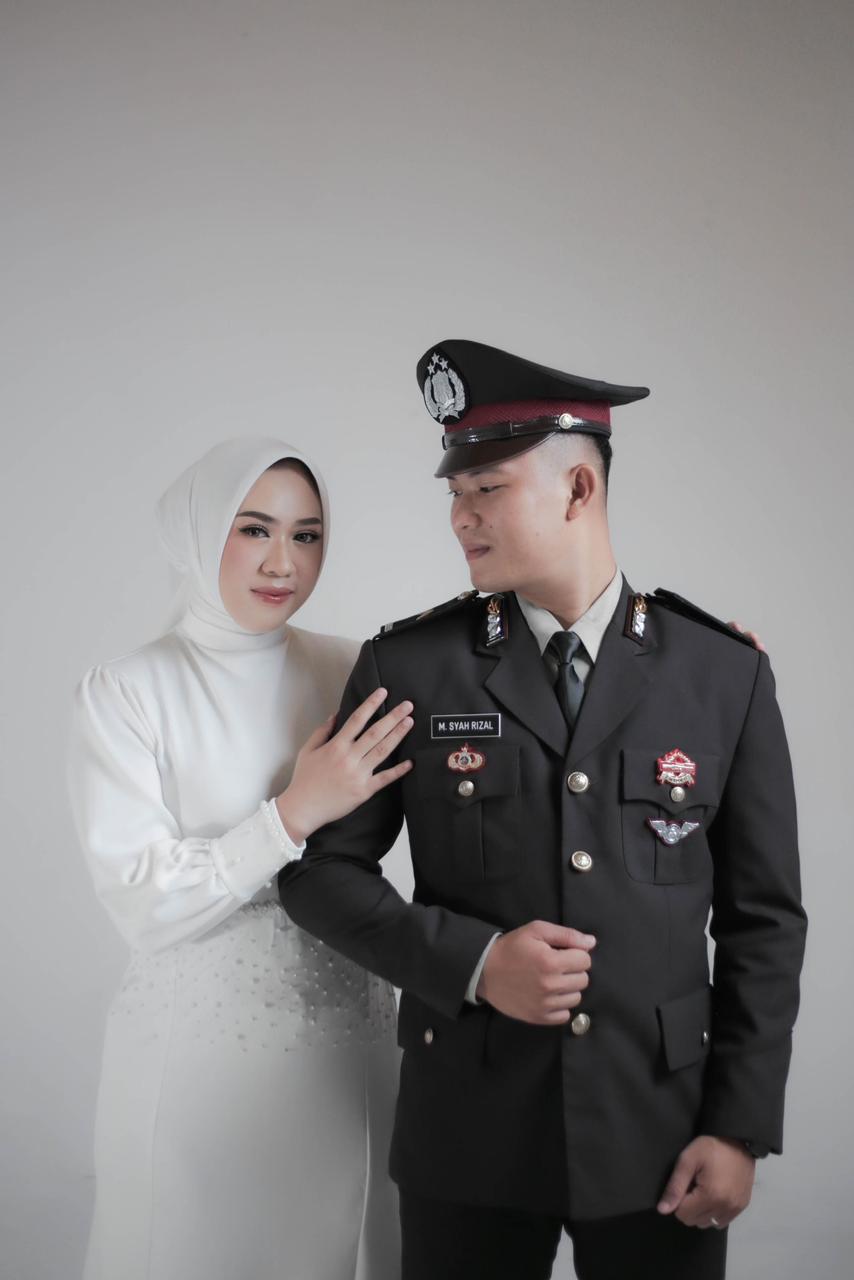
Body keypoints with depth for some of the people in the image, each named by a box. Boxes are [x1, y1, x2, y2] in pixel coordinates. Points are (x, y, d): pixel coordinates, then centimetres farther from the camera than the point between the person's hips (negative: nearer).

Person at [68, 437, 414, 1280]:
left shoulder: (353, 673, 1)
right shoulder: (123, 694, -9)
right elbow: (143, 904, -14)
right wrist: (295, 813, -22)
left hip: (347, 1043, 3)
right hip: (201, 1051, -3)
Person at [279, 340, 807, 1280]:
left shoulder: (726, 674, -2)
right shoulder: (408, 665, -4)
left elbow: (763, 919, 1)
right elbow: (320, 869, 0)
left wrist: (741, 1127, -3)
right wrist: (470, 961, -14)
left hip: (659, 1133, 1)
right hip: (467, 1132, 0)